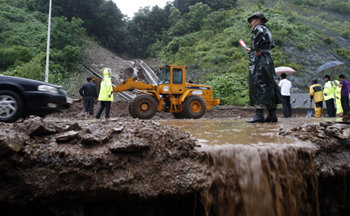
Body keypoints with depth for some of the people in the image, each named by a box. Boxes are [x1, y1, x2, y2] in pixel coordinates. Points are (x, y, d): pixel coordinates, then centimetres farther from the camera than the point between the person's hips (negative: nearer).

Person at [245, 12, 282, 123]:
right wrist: (251, 51, 36)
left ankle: (259, 114, -16)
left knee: (258, 85, -12)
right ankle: (272, 114, 8)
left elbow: (259, 33, -27)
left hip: (259, 61, -9)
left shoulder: (259, 28, -2)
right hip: (268, 60, 10)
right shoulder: (267, 31, 26)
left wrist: (256, 49, -20)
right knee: (269, 86, 7)